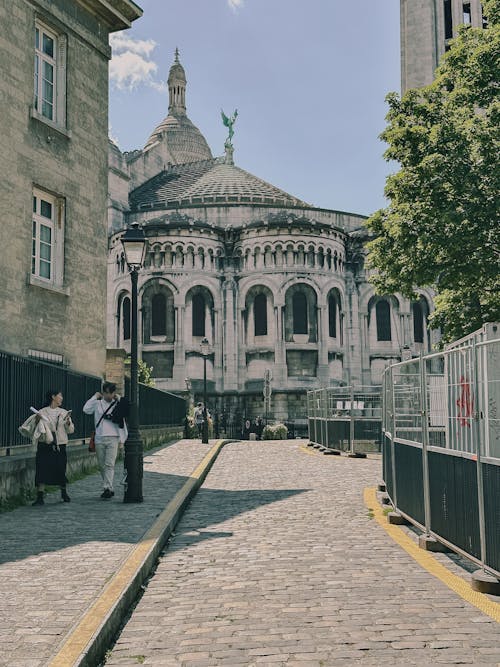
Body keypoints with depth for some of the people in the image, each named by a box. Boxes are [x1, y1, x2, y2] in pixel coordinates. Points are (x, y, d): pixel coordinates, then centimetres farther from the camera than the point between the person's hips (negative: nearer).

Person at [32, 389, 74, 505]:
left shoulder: (64, 413, 9)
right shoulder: (42, 412, 2)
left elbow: (71, 430, 7)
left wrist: (68, 423, -13)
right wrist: (37, 421, -15)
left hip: (60, 446, 2)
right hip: (45, 445, -2)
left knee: (61, 470, 3)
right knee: (42, 470, -8)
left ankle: (64, 493, 26)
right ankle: (40, 497, -5)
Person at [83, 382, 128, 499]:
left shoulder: (117, 405, 6)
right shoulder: (97, 404, 9)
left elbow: (122, 423, 8)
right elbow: (86, 409, -7)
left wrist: (122, 439, 4)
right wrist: (95, 397, -1)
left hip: (113, 438, -2)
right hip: (99, 438, 2)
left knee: (109, 464, -13)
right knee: (102, 466, 6)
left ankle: (107, 488, -19)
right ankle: (109, 489, 15)